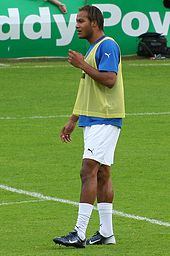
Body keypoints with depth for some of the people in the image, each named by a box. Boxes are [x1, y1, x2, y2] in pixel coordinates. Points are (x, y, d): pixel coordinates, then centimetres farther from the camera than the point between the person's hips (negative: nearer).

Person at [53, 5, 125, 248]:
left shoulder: (107, 46, -11)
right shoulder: (92, 49, 20)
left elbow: (109, 80, -24)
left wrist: (82, 64, -16)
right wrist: (73, 121, 25)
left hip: (104, 121, -10)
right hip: (92, 119, 10)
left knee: (89, 171, -15)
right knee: (102, 174, 10)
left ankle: (79, 233, -19)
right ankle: (106, 233, 13)